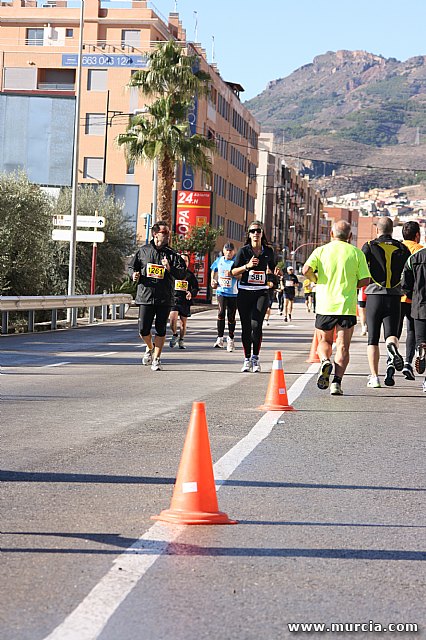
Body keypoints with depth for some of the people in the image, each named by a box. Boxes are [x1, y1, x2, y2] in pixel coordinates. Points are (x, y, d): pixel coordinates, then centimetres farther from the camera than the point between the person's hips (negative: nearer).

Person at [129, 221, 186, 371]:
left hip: (164, 298, 0)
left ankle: (156, 359, 12)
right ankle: (150, 348, 30)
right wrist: (134, 274, -5)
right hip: (145, 296, 0)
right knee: (143, 330, -1)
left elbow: (182, 274, -4)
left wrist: (170, 268, -21)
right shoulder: (143, 251, 7)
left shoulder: (172, 254, 4)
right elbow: (131, 266, 16)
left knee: (161, 330, 0)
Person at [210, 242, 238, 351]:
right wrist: (213, 280, 15)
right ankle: (220, 338, -9)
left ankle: (231, 338, 19)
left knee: (231, 316, 2)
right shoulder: (219, 260, 10)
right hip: (221, 291, 2)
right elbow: (214, 270, 29)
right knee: (221, 312, -15)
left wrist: (232, 274, -24)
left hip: (233, 293, -2)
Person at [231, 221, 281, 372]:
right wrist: (247, 266, -15)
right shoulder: (244, 251, 1)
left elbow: (272, 268, 25)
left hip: (261, 292, 0)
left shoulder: (268, 251, 8)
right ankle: (247, 359, 15)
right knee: (246, 326, 2)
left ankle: (255, 357, -2)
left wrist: (276, 271, 2)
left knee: (256, 324, -16)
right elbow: (233, 271, 0)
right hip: (244, 292, 0)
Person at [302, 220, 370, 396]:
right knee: (342, 346, 2)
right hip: (347, 306, -1)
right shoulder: (356, 253, 2)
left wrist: (316, 279, 8)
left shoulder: (321, 250, 2)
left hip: (325, 305, 1)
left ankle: (325, 361, -12)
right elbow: (365, 280, -1)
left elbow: (306, 270, -12)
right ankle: (337, 381, -12)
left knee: (324, 341, 18)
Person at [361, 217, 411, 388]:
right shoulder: (402, 248, 8)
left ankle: (374, 377, 3)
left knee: (373, 340, 7)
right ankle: (392, 347, -33)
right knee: (391, 334, 3)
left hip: (374, 295, -1)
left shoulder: (370, 246, 0)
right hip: (395, 297, 1)